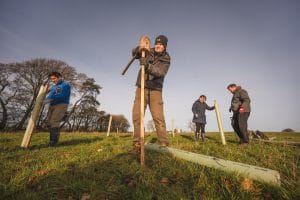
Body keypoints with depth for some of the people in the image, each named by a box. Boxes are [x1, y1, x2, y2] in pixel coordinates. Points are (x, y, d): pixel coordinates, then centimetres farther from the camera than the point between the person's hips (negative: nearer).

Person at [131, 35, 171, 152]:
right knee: (137, 115, -8)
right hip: (141, 88, 2)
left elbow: (160, 72, -17)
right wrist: (138, 49, -3)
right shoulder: (148, 52, 9)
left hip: (155, 90, -2)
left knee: (158, 117, -12)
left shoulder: (166, 60, 1)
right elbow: (134, 54, 19)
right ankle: (137, 143, 1)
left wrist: (149, 66, -35)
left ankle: (164, 144, -4)